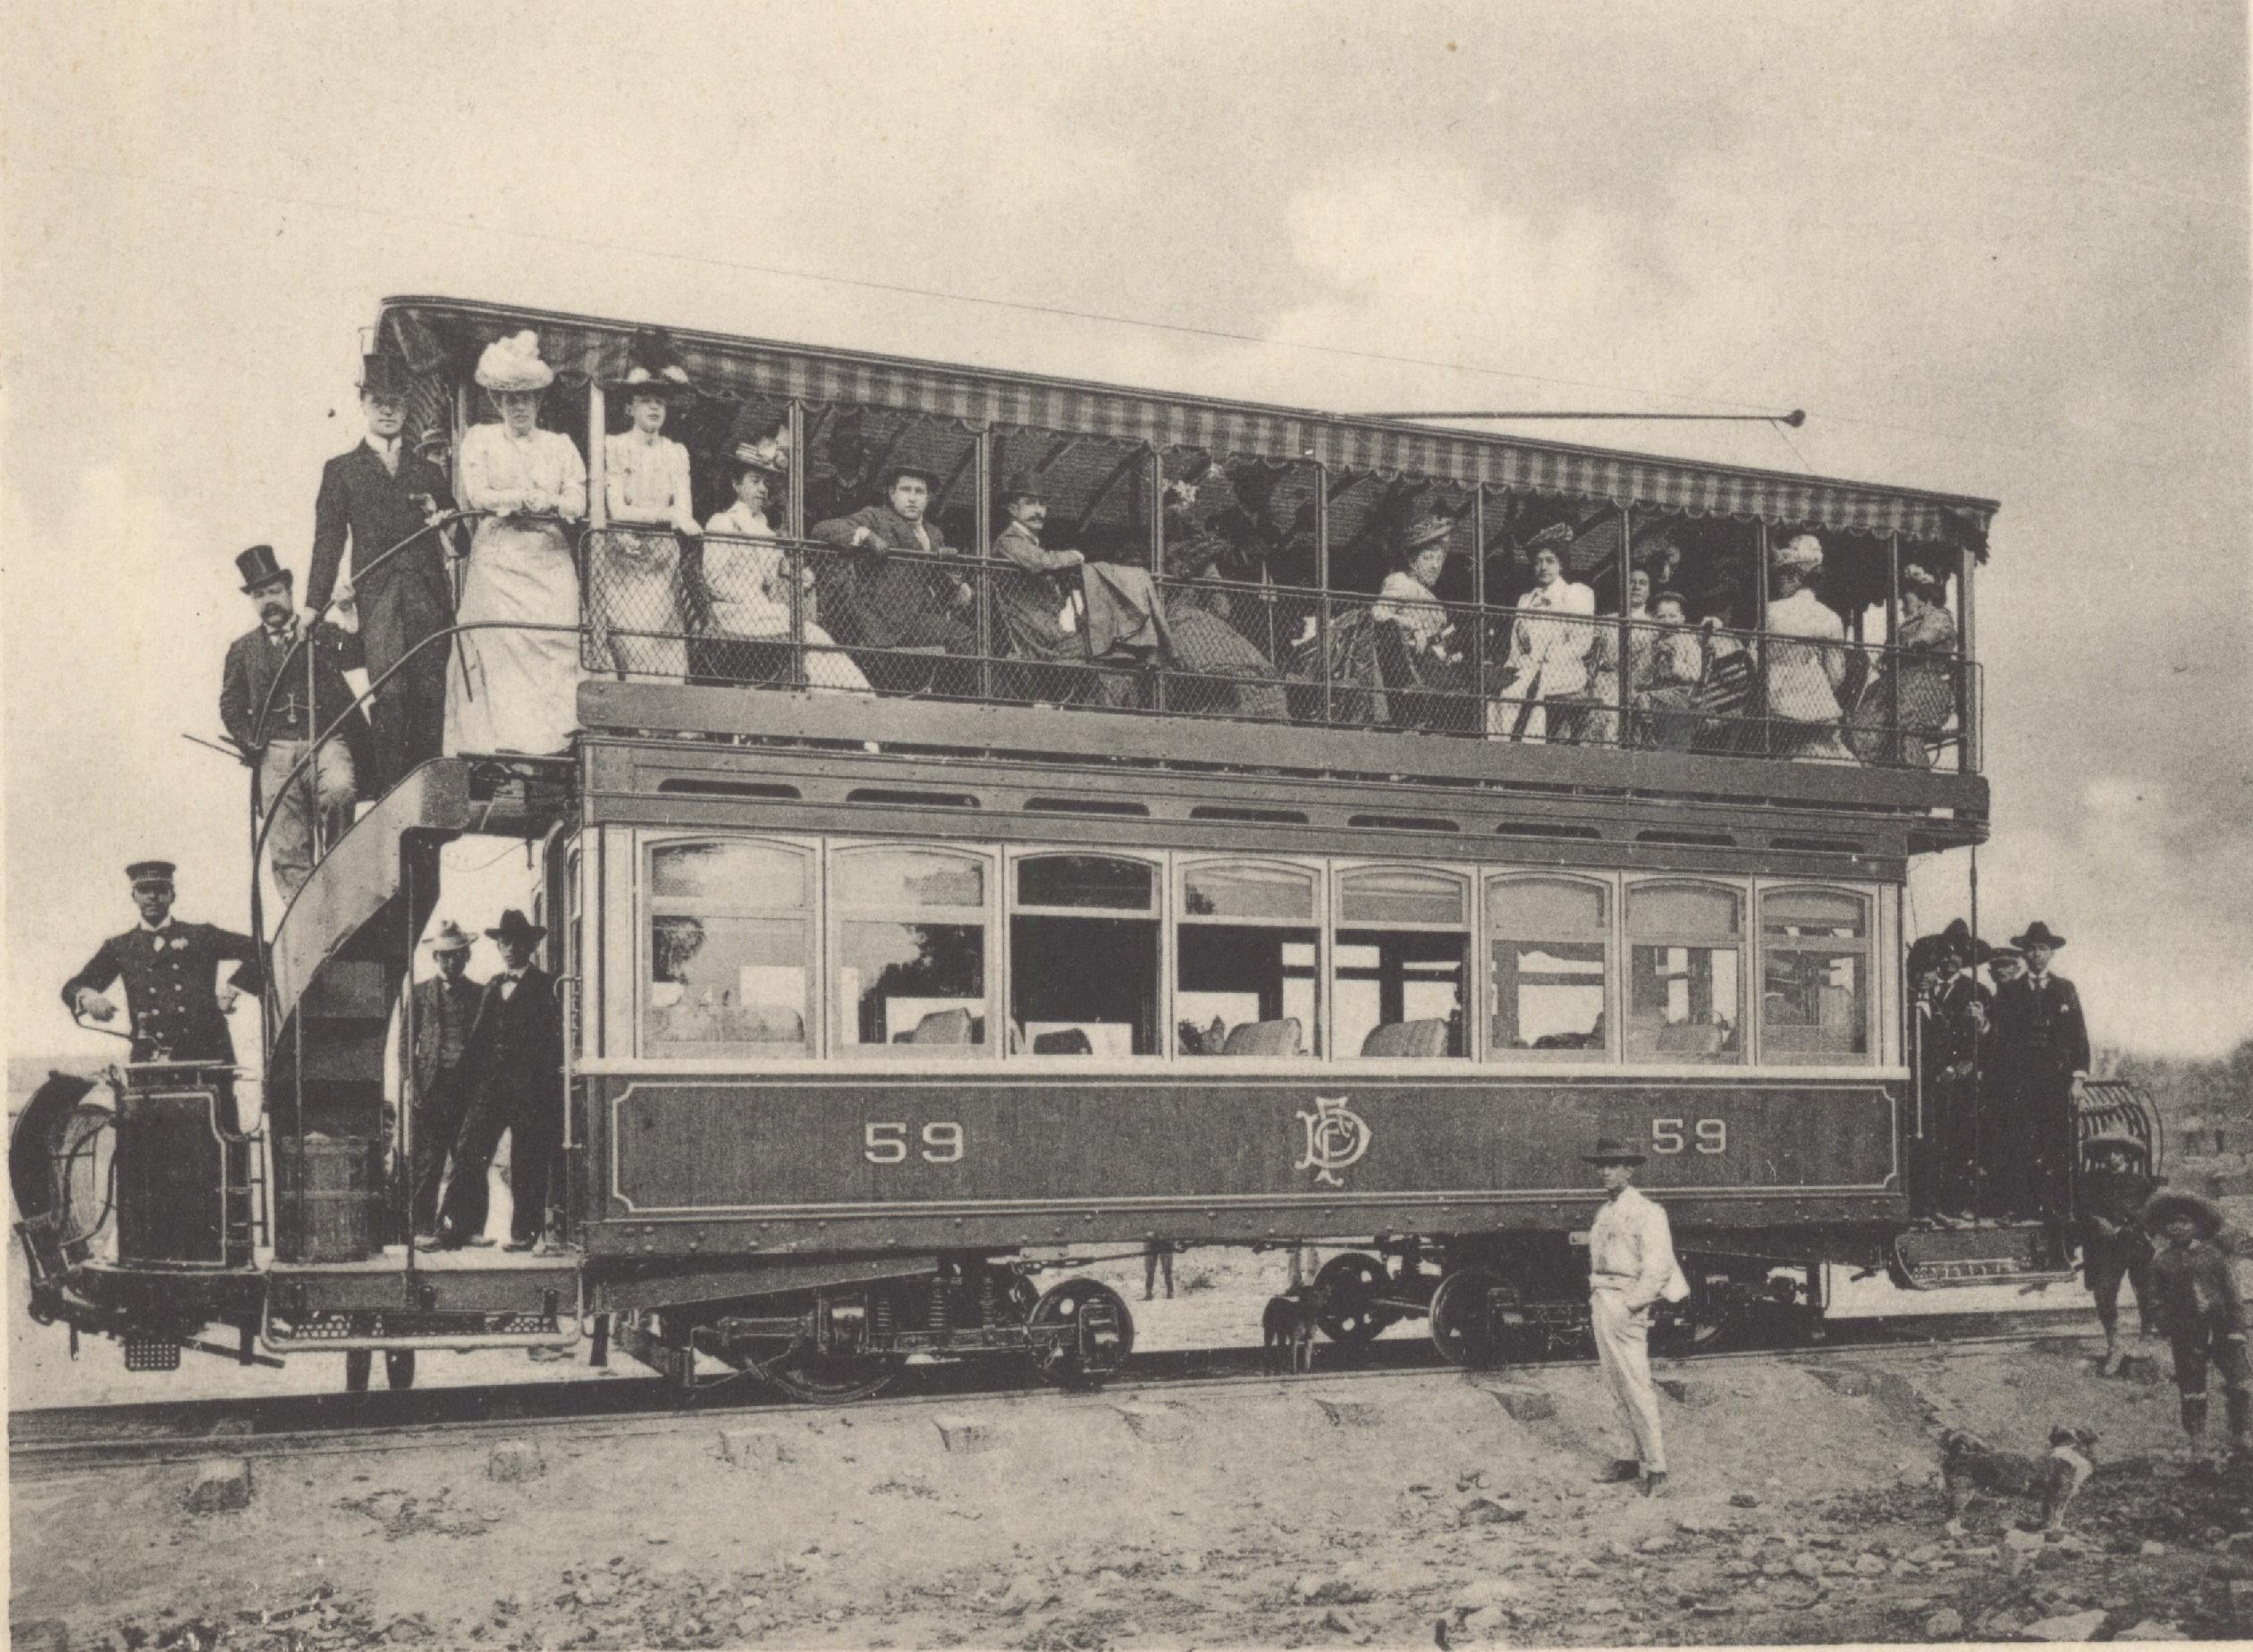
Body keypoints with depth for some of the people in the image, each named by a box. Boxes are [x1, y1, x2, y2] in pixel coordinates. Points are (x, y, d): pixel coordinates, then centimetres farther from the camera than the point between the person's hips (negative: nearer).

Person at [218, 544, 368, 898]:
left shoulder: (321, 633, 13)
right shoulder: (243, 649, 17)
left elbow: (356, 654, -4)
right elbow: (230, 707, 18)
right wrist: (252, 745, 4)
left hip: (326, 739, -2)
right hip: (275, 751, 2)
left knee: (339, 790, -34)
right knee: (287, 850, -6)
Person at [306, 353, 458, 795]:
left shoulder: (429, 471, 23)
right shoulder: (341, 471, 17)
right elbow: (328, 540, 10)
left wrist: (445, 521, 2)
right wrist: (315, 604, 1)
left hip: (429, 594, 2)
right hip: (377, 595, -2)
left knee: (430, 694, -6)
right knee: (388, 695, -14)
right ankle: (386, 791, -11)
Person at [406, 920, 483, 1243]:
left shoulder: (480, 994, 13)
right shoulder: (420, 992, 9)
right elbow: (407, 1041, 6)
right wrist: (412, 1084, -5)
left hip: (469, 1088, 2)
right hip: (430, 1088, -2)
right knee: (426, 1162, -5)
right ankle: (423, 1228, -1)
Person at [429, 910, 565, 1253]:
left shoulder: (546, 986, 1)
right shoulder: (492, 987, 18)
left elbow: (555, 1040, -4)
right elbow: (479, 1039, 18)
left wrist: (547, 1080, -11)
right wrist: (472, 1078, 8)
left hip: (530, 1087, -5)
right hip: (490, 1085, 5)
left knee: (527, 1165, 0)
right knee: (468, 1154, -4)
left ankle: (525, 1232, 9)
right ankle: (455, 1229, -2)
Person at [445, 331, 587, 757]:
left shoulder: (560, 445, 18)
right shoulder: (480, 439, 14)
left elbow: (577, 503, 4)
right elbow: (477, 495, -1)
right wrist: (531, 497, -6)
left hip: (551, 563, 2)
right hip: (497, 562, -2)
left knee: (554, 651, -10)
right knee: (498, 651, -11)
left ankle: (552, 743, -13)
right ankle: (502, 745, -13)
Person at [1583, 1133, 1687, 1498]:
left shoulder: (1645, 1213, -9)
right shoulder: (1604, 1213, 17)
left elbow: (1657, 1266, -15)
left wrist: (1631, 1305, -17)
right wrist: (1593, 1302, 12)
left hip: (1626, 1306, -9)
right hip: (1601, 1303, 9)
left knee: (1636, 1388, -9)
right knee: (1616, 1387, 10)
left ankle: (1655, 1468, -6)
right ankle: (1637, 1457, 17)